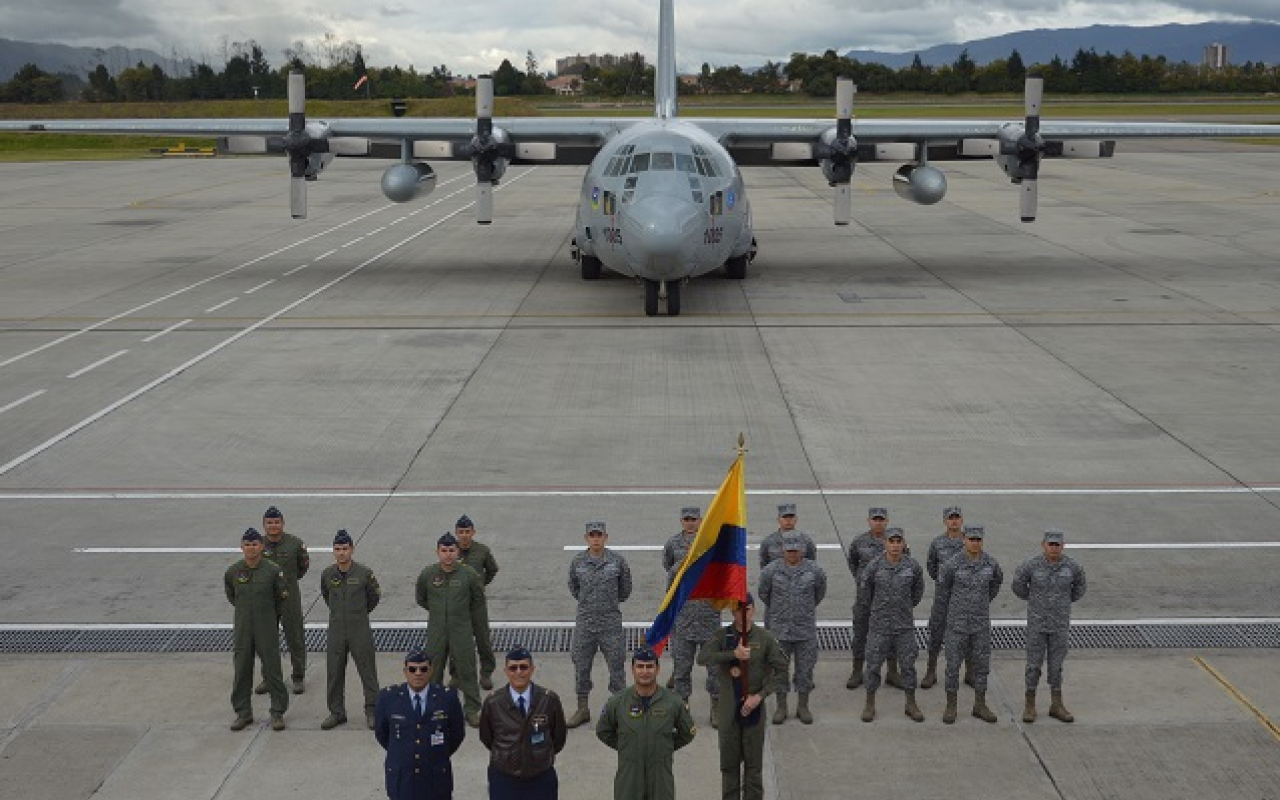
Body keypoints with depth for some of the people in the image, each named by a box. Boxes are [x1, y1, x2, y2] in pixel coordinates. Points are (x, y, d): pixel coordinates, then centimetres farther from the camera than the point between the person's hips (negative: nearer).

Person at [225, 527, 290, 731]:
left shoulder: (273, 571, -9)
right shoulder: (232, 572, -2)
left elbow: (282, 597, 5)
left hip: (267, 630, -2)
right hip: (242, 629, 2)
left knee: (272, 670, 1)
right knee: (241, 672, 8)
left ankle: (278, 713, 11)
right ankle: (243, 713, 20)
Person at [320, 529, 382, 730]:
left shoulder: (364, 573, -9)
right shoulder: (327, 574, -1)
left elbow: (375, 596, 8)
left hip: (360, 630, -3)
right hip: (336, 632, 3)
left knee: (368, 672, 1)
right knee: (334, 674, 7)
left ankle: (372, 711, 12)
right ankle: (336, 712, 20)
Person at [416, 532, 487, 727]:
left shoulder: (469, 575, -7)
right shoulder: (427, 575, -3)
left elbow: (478, 600, 9)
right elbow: (421, 599, 15)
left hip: (462, 632, -1)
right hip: (436, 632, 2)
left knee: (467, 671, 1)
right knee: (433, 672, 8)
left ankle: (472, 710, 10)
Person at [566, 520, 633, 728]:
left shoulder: (617, 561, -4)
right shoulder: (578, 561, 1)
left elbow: (625, 590, 11)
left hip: (611, 621, -2)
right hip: (584, 622, 2)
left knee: (616, 665, 2)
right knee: (581, 666, 7)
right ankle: (582, 709, 19)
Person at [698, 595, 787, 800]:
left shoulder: (765, 638, -5)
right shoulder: (724, 636, -2)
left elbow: (782, 671, -4)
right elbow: (702, 658, -16)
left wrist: (760, 695, -13)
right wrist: (733, 654, -27)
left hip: (754, 708, -1)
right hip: (728, 709, 1)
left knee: (754, 763, 6)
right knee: (729, 762, 11)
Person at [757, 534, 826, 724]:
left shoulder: (814, 571, -6)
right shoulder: (771, 570, -7)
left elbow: (820, 593, 12)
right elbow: (763, 593, 9)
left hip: (806, 629, 0)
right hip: (779, 629, 0)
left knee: (805, 669, 7)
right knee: (779, 668, 7)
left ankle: (803, 706, 21)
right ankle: (781, 707, 20)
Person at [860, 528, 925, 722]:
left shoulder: (913, 566, -9)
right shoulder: (874, 566, -13)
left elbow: (918, 589, 12)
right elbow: (864, 589, 5)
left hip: (904, 625, 1)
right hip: (879, 624, -1)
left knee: (908, 665, 8)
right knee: (873, 665, 5)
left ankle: (911, 705, 22)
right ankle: (870, 705, 20)